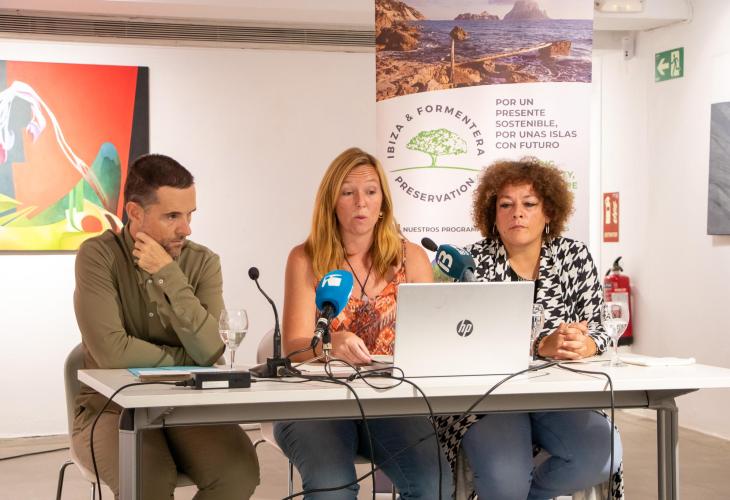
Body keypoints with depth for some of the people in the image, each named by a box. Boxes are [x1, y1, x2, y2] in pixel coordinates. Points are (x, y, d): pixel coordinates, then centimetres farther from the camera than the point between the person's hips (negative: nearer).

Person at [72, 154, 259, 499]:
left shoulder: (203, 262, 0)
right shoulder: (98, 256, -10)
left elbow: (212, 352, -14)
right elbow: (112, 352, -21)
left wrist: (168, 276, -18)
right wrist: (187, 361, -9)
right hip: (112, 406, -4)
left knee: (240, 471, -24)